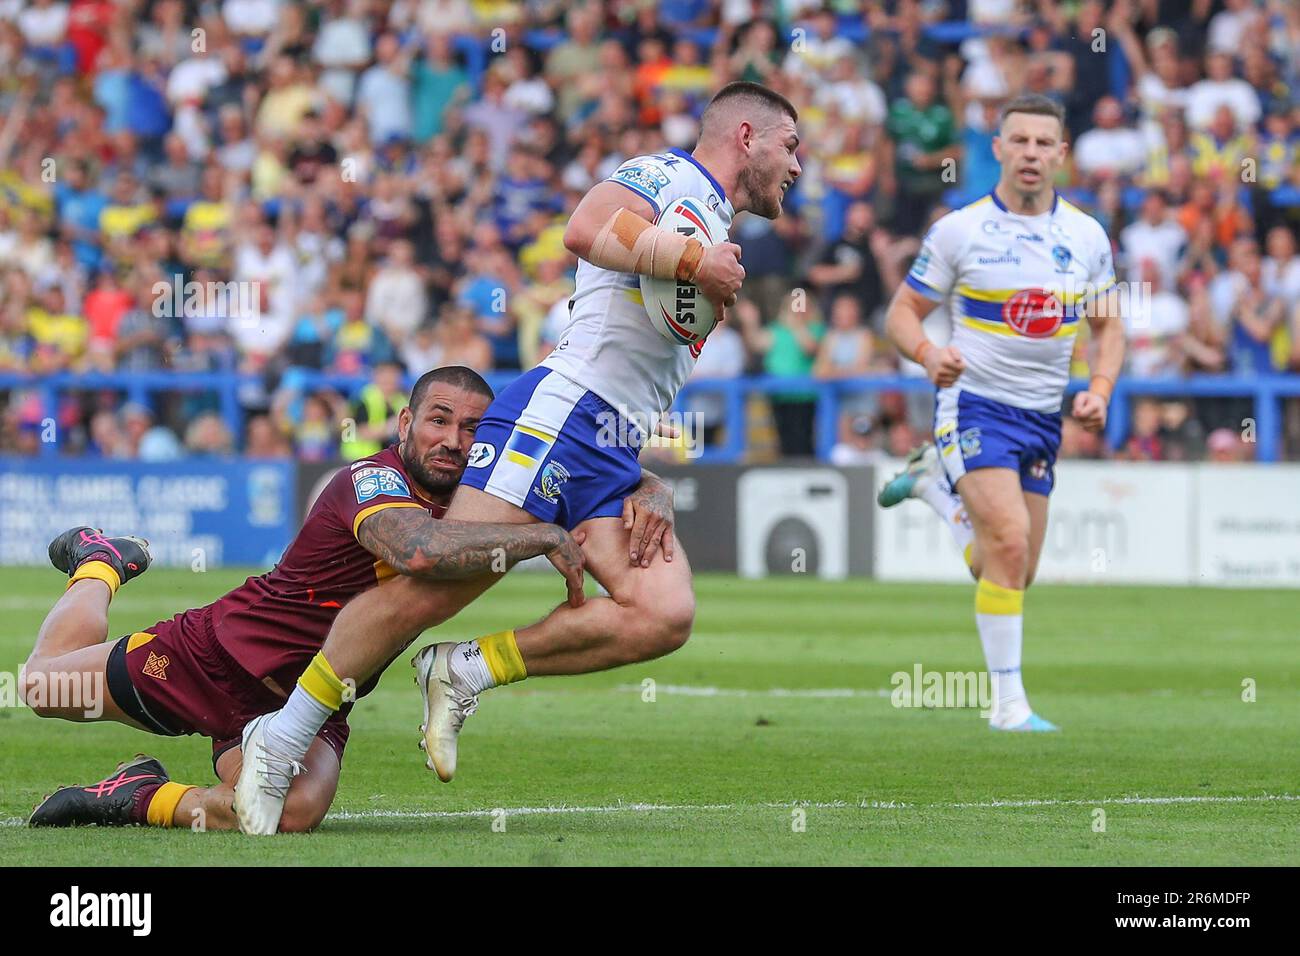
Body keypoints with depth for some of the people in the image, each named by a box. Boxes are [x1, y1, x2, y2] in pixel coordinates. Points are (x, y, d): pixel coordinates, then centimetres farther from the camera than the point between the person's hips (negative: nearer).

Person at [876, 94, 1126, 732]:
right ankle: (1009, 703, -15)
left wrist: (1099, 389, -5)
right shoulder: (958, 230, -7)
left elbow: (1108, 324, 14)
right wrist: (929, 354, -23)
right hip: (974, 401, -5)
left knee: (1012, 575, 9)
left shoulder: (1087, 236, 3)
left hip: (1042, 416, 5)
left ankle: (933, 483, 36)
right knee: (1009, 541, -23)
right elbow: (903, 312, -1)